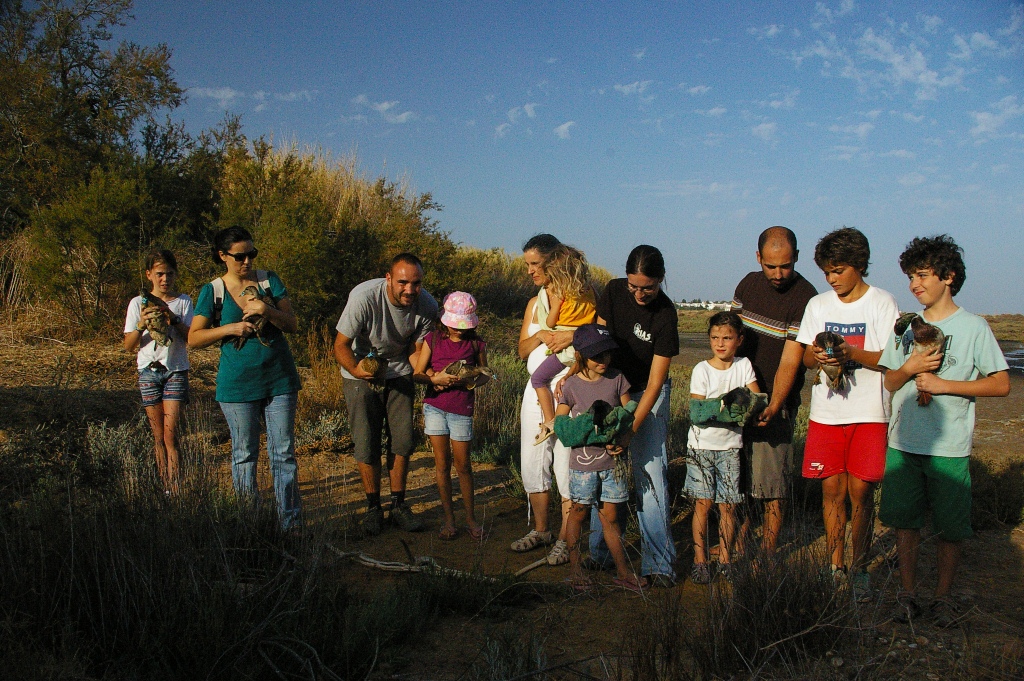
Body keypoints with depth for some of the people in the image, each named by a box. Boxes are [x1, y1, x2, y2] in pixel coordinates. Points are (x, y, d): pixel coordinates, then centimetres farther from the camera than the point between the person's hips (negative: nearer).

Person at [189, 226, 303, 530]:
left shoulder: (269, 280, 4)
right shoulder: (213, 291, 1)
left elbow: (292, 324, 0)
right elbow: (194, 338, 0)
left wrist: (268, 311, -18)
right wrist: (229, 328, -14)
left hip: (279, 380, 1)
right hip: (238, 385, -1)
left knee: (284, 454, 4)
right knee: (244, 455, 9)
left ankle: (291, 522, 11)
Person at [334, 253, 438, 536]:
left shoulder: (427, 306, -17)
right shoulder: (364, 297, -29)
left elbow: (416, 351, -5)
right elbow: (341, 345, -22)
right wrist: (356, 369, -42)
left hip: (399, 373, 3)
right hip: (360, 374, -3)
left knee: (403, 440, 0)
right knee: (366, 444, -4)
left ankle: (398, 505, 16)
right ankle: (373, 507, 13)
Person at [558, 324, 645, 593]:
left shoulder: (617, 379, 0)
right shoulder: (571, 385, -7)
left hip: (613, 461, 2)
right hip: (583, 462, -2)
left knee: (611, 516, 9)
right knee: (579, 512, 10)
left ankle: (623, 572, 19)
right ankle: (574, 568, 24)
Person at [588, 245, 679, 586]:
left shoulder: (665, 315, -20)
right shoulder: (614, 292, -10)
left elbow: (655, 382, -20)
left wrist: (630, 429, -25)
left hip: (647, 395, -3)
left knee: (651, 475, -10)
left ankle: (659, 562, -2)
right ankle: (598, 552, 13)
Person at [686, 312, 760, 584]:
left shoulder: (744, 365, 5)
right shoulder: (701, 370, -3)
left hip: (730, 446, 2)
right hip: (702, 445, -2)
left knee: (727, 505, 5)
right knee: (703, 503, -1)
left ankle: (725, 557, 19)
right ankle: (700, 560, 7)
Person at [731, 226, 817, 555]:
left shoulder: (805, 298, -15)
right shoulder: (748, 284, 4)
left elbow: (790, 361, -20)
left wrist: (773, 407, -29)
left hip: (774, 402, -5)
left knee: (772, 483, 0)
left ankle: (767, 555, 13)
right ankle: (739, 538, 30)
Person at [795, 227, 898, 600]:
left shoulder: (882, 303, -2)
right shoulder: (818, 304, 10)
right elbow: (805, 357, 10)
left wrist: (851, 353, -23)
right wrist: (817, 356, -13)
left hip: (868, 413, -3)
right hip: (825, 412, 3)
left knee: (860, 492, 0)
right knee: (832, 490, 5)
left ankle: (859, 570, 14)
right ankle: (835, 567, 18)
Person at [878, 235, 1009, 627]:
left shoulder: (974, 327, -3)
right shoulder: (906, 326, 8)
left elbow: (1001, 385, -5)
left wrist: (944, 384, -13)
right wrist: (909, 368, -9)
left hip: (949, 447, -3)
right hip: (903, 443, 3)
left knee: (950, 528, 5)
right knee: (905, 521, 8)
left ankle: (944, 596, 22)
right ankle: (908, 593, 21)